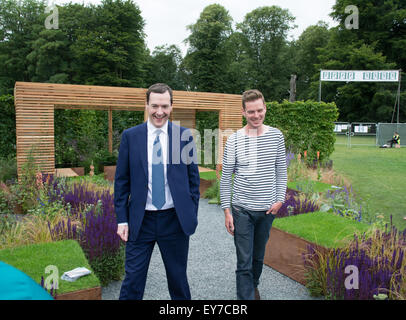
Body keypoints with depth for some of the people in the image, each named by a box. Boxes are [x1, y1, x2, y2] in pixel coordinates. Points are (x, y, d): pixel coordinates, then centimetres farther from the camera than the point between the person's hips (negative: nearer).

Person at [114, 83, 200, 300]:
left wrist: (192, 215, 2)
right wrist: (122, 219, -1)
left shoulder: (184, 135, -1)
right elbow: (121, 181, 2)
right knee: (133, 279, 8)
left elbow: (193, 178, 4)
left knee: (178, 277, 16)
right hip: (140, 220, 0)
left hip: (175, 219, 1)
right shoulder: (130, 136, -1)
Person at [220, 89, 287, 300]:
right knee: (244, 263, 1)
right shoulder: (233, 140, -8)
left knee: (259, 257, 20)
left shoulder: (276, 136, 0)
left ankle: (253, 286, 46)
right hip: (242, 210, -3)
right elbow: (225, 179, -3)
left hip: (267, 210, 3)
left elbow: (281, 172, 8)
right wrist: (227, 211, -4)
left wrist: (280, 199, -3)